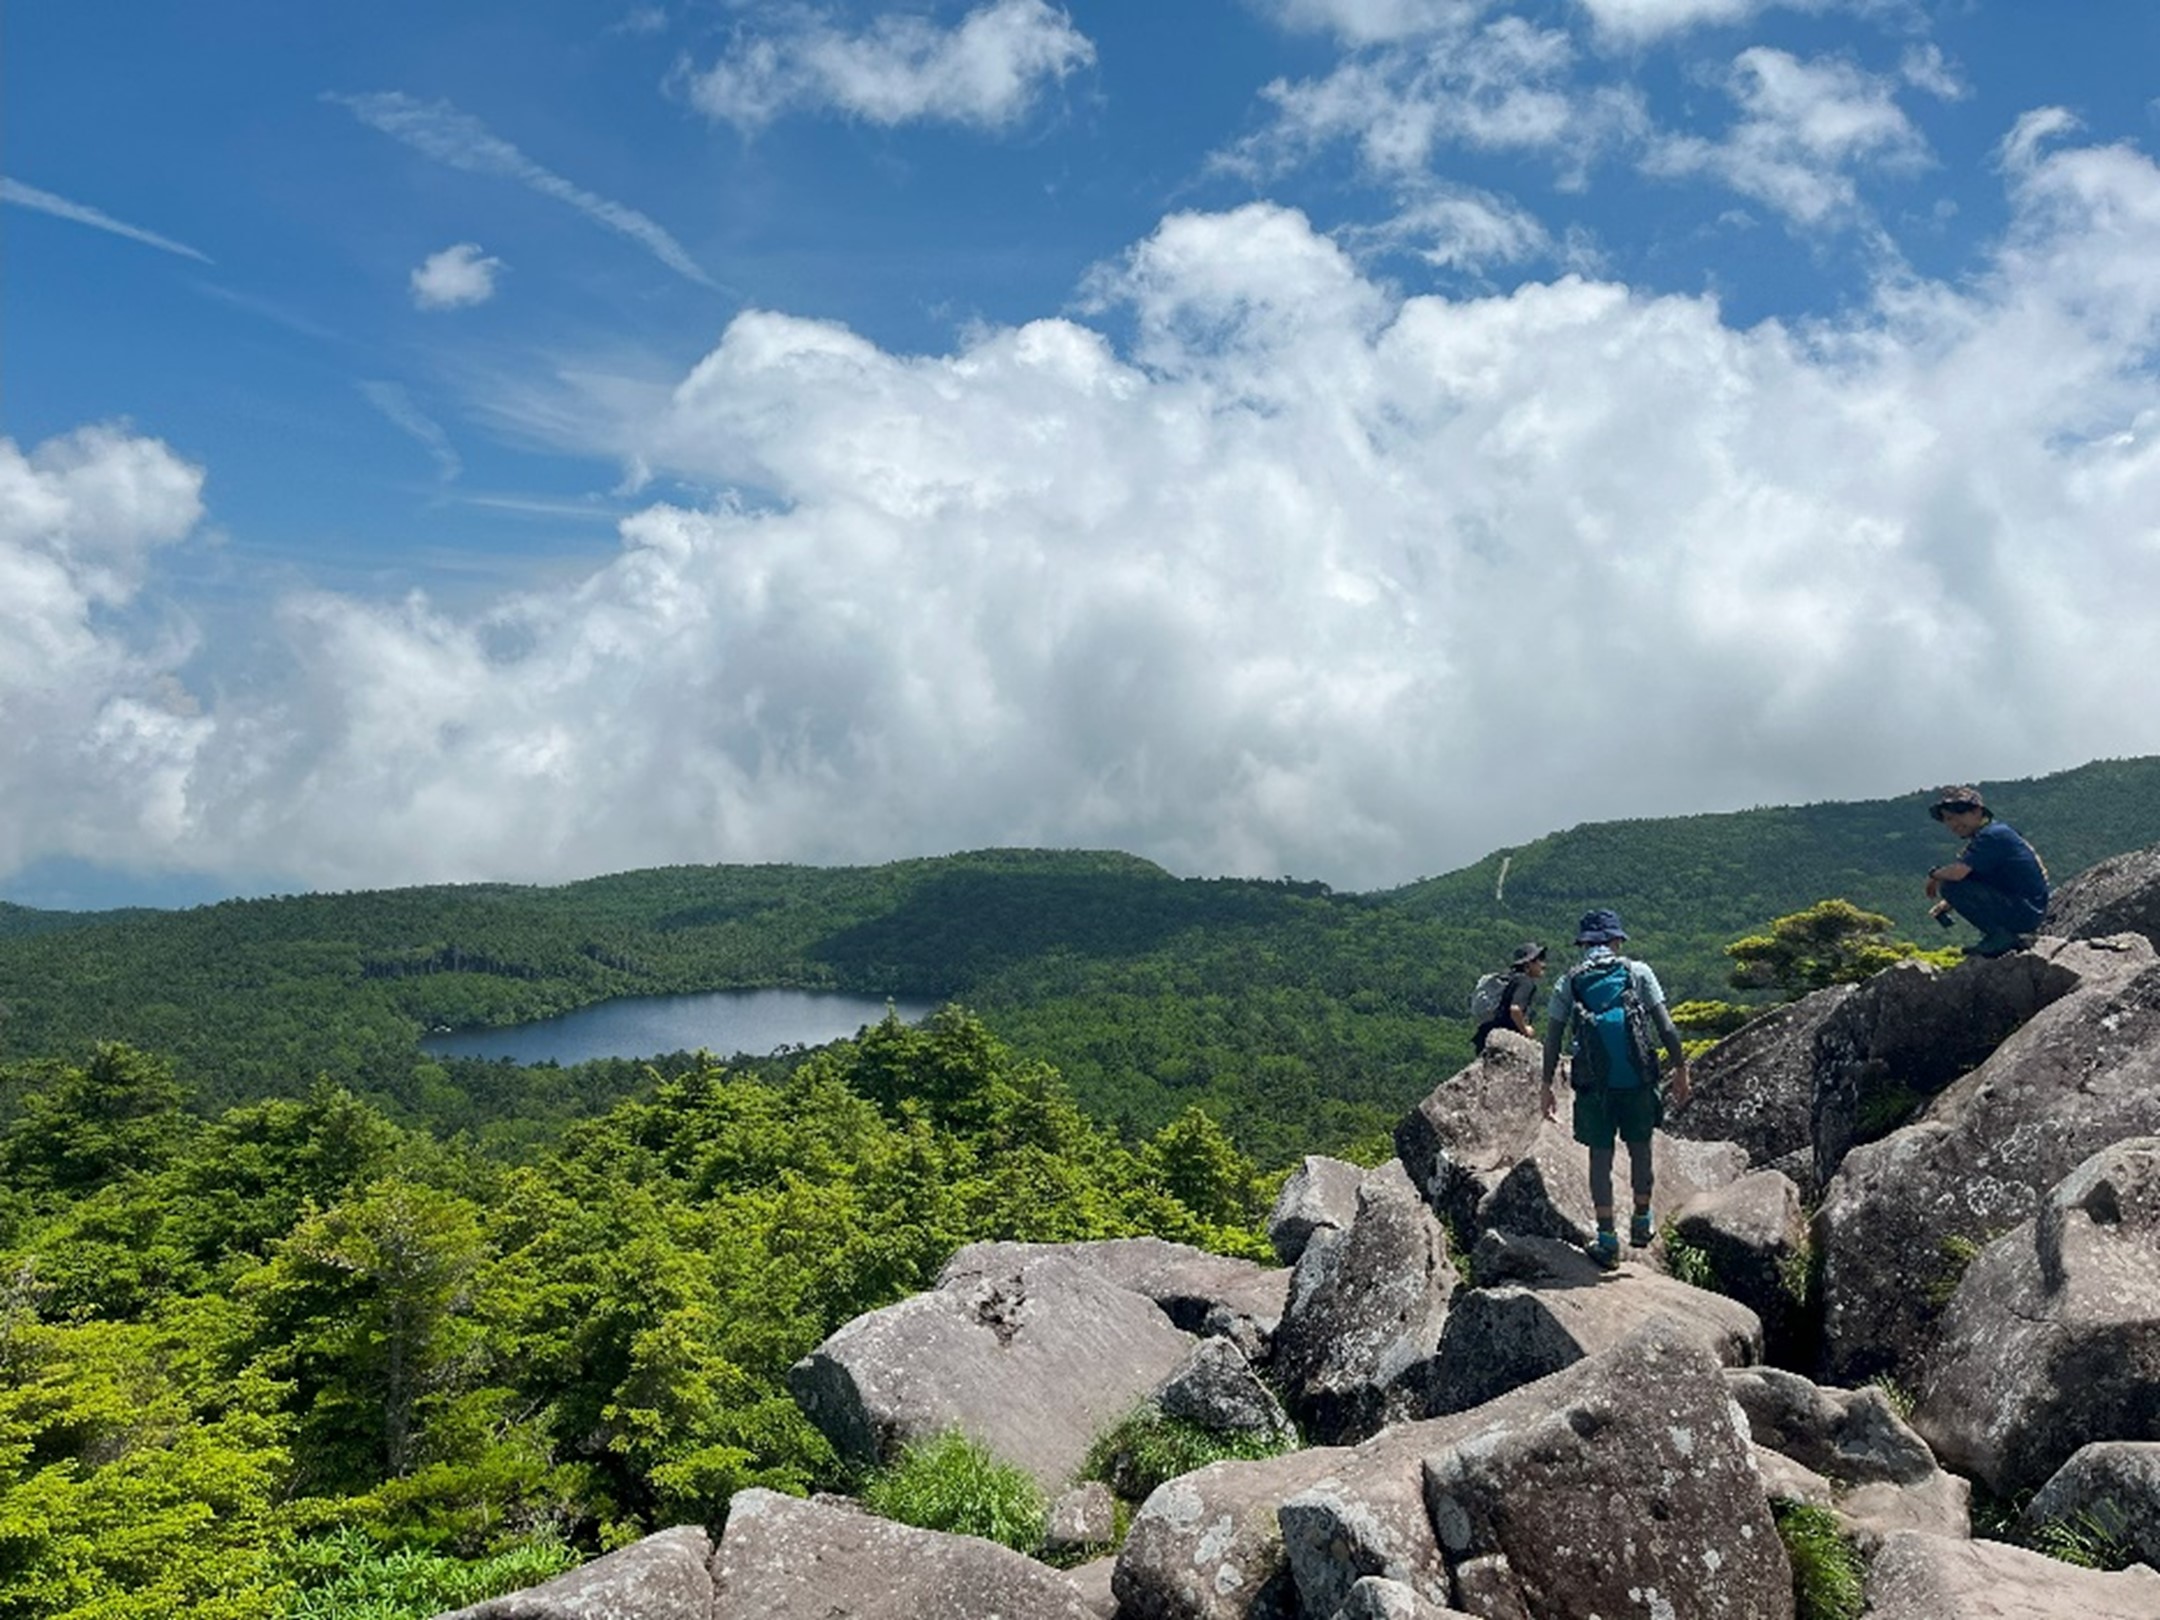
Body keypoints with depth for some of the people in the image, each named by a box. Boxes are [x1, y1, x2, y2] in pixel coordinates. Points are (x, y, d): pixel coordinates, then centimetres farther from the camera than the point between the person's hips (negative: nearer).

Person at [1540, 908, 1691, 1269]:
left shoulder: (1568, 982, 7)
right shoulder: (1637, 972, 5)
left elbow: (1553, 1040, 4)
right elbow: (1666, 1028, 0)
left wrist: (1547, 1087, 9)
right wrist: (1680, 1069, 8)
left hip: (1593, 1082, 0)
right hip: (1637, 1079, 0)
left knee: (1600, 1156, 7)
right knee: (1640, 1148, 18)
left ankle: (1607, 1240, 7)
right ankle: (1641, 1223, 27)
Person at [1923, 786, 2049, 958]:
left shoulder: (1991, 836, -16)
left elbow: (1957, 872, -28)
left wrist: (1934, 874, -7)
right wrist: (1948, 904, 9)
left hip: (2026, 912, -10)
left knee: (1948, 886, -18)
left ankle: (2001, 936, -9)